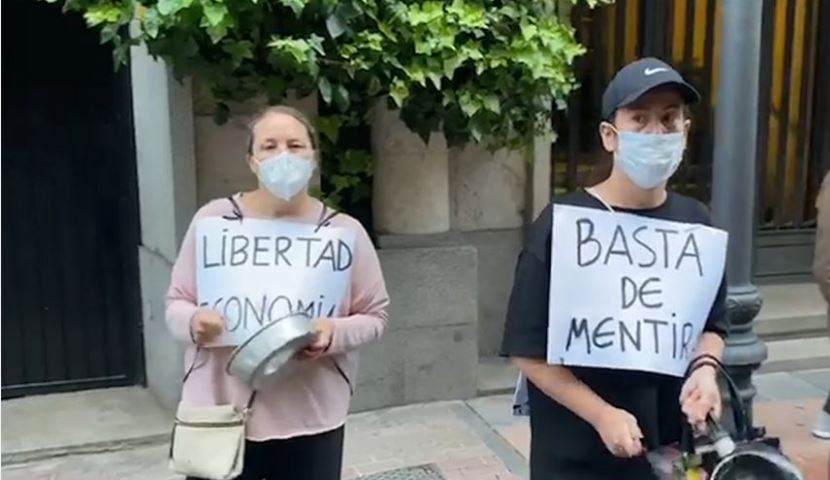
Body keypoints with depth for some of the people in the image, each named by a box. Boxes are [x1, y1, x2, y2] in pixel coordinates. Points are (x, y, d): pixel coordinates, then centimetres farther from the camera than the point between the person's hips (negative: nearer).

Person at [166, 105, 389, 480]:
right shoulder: (213, 219, -3)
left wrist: (334, 333, -18)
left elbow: (374, 315, 2)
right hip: (220, 417, 0)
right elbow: (176, 303, 4)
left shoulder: (345, 232, -3)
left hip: (311, 422, 1)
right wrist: (193, 322, -19)